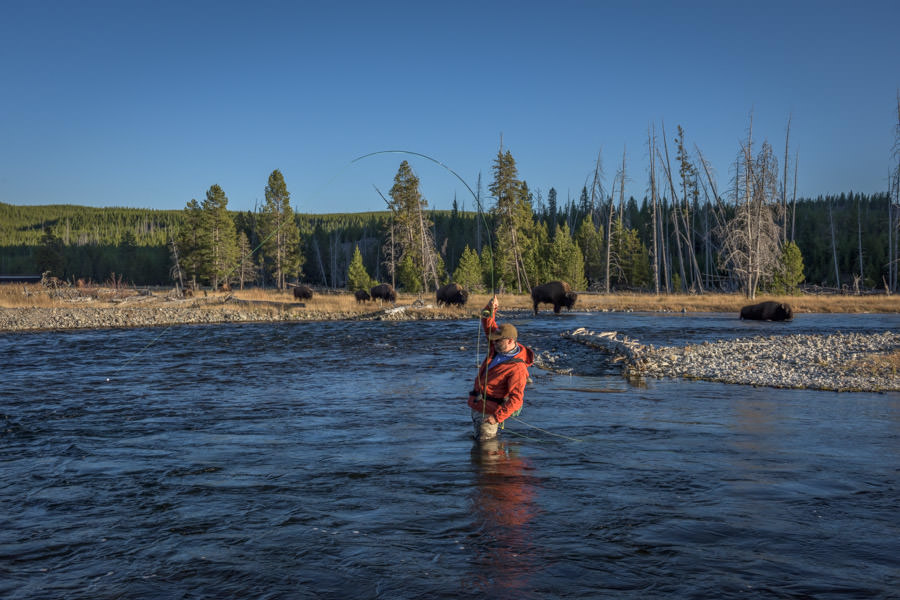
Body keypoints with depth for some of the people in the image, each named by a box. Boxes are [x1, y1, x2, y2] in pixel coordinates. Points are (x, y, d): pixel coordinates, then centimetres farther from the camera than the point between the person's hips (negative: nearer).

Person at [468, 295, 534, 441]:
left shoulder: (517, 369, -24)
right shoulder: (499, 347, -1)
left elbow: (516, 399, -27)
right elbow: (488, 324, 6)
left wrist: (498, 417, -32)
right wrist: (490, 308, -13)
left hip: (489, 412, -8)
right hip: (476, 406, 9)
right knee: (478, 439, 20)